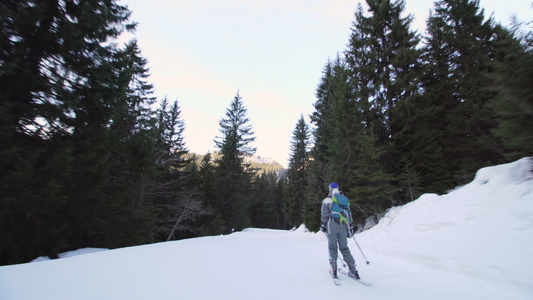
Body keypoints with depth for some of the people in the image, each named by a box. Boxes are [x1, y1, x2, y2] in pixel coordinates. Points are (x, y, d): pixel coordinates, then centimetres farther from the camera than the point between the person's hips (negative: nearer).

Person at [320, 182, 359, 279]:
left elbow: (325, 215, -5)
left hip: (331, 226, -3)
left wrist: (323, 225, 2)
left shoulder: (327, 201, 1)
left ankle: (334, 269, 3)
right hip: (343, 226, 4)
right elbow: (349, 214, 14)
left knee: (332, 247, 6)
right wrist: (350, 226, 18)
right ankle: (353, 269, 5)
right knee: (344, 247, 12)